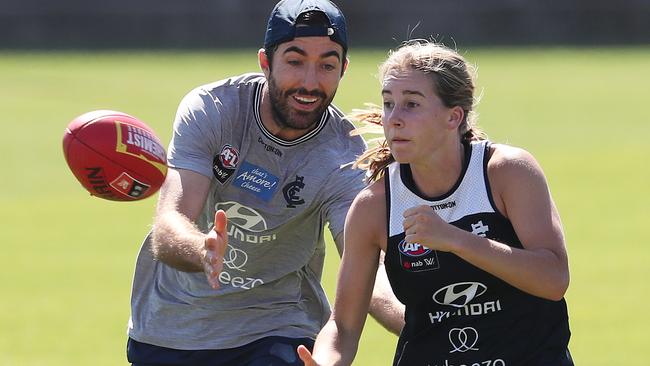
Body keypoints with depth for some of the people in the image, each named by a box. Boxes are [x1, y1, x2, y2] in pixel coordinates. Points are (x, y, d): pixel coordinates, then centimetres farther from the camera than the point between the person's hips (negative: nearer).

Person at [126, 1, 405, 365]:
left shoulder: (344, 160, -18)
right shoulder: (210, 108, -17)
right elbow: (167, 232, -28)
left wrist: (413, 320, -54)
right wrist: (202, 252, -53)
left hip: (273, 332, -1)